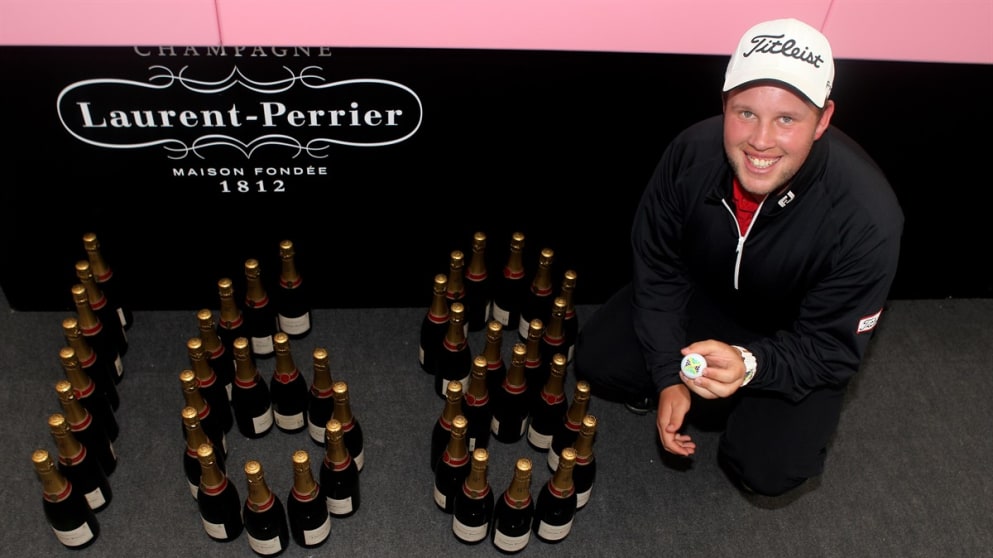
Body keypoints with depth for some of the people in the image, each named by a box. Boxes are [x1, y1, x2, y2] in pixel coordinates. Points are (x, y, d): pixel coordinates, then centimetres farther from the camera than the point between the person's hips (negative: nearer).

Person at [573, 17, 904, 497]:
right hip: (701, 295, 3)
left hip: (797, 340, -2)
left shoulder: (867, 218, -35)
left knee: (768, 467, -18)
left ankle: (754, 407, 16)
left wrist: (747, 364, -45)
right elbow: (657, 270, -13)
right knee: (596, 359, -12)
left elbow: (830, 349, -25)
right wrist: (668, 376, -17)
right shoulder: (693, 152, -27)